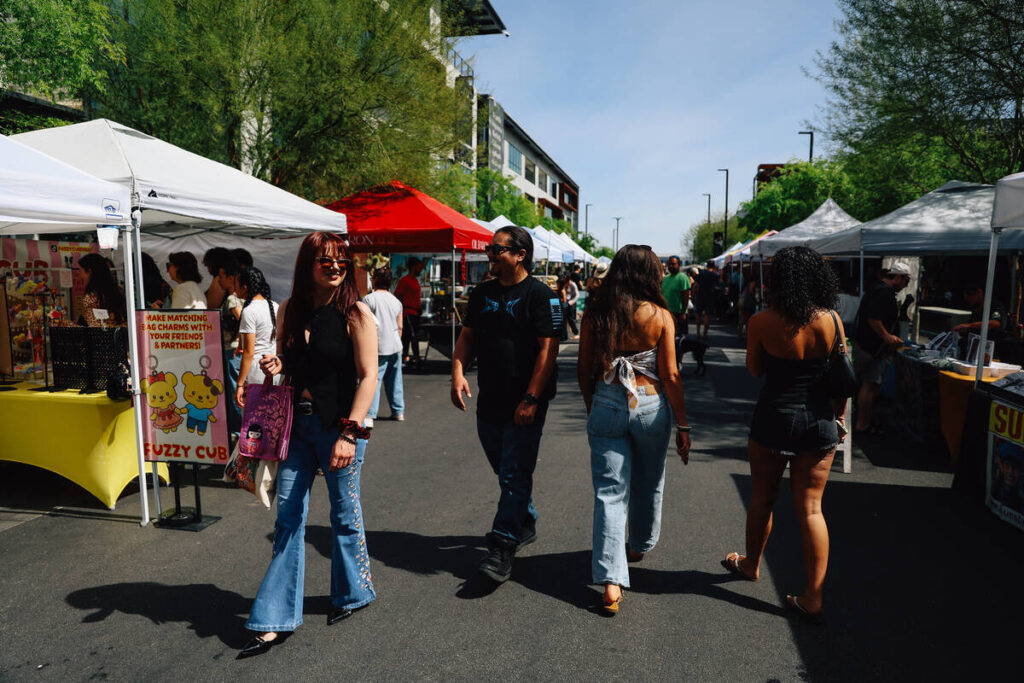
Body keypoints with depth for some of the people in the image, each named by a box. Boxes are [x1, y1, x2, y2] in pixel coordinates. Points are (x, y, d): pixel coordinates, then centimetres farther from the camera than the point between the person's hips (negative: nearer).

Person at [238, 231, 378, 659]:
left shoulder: (356, 313, -9)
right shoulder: (288, 310, 6)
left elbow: (368, 375, -13)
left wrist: (349, 433, -20)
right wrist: (274, 367, -6)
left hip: (339, 425, -5)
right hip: (297, 424, 5)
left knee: (344, 512, 10)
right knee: (288, 516, 7)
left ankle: (354, 593, 34)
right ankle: (275, 620, 17)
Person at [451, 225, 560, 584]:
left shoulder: (540, 295, -10)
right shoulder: (482, 293, 10)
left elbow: (547, 350, -15)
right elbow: (467, 337, 13)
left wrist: (531, 399, -20)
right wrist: (458, 372, -6)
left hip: (524, 405, -7)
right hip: (489, 402, 7)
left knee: (514, 475, -4)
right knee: (505, 471, 19)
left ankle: (502, 548, 3)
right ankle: (526, 523, 38)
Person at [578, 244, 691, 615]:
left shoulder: (594, 313, -2)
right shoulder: (660, 316, -7)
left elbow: (584, 370, 3)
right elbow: (670, 376, -6)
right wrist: (682, 425, 2)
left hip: (606, 405, 1)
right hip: (650, 406, 0)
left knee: (610, 492, 3)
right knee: (648, 484, 22)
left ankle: (611, 581, -3)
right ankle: (639, 546, 44)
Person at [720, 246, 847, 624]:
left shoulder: (762, 322, -14)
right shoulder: (831, 320, -6)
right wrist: (838, 417, 16)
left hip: (774, 418, -2)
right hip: (820, 421, 3)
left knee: (762, 498, 18)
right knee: (811, 508, 9)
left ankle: (751, 563, 40)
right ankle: (813, 597, 13)